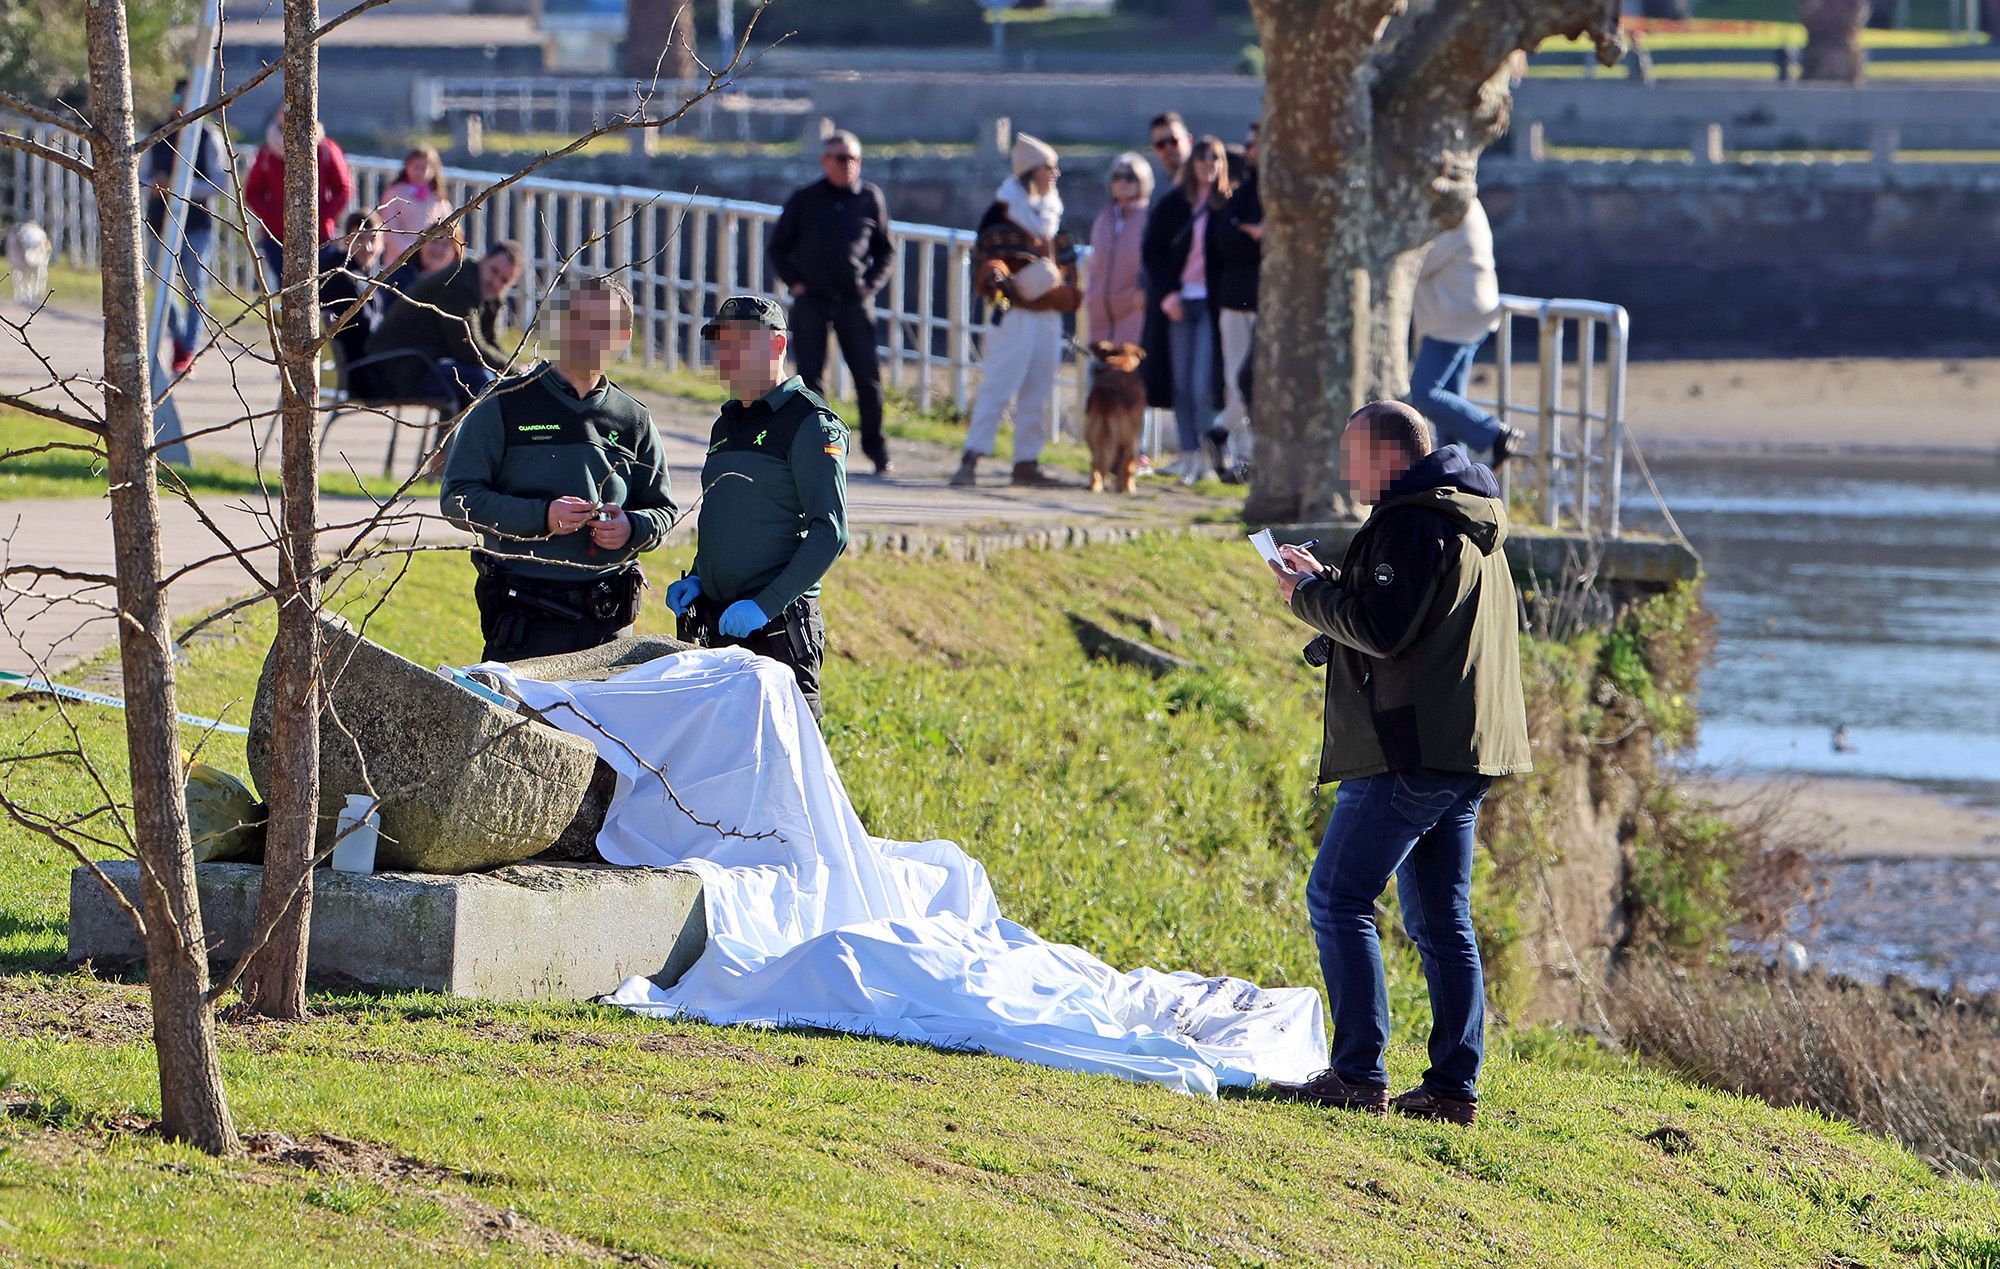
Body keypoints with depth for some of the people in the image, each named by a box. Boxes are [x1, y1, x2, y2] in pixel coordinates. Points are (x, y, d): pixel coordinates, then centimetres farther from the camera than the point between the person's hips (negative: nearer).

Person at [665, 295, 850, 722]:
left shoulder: (811, 423, -7)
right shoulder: (727, 424, 19)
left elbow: (830, 532, -14)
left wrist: (766, 605, -20)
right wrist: (697, 581, 11)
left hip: (778, 624, -8)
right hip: (719, 620, 8)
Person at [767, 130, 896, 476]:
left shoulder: (871, 198, 7)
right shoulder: (804, 200, 6)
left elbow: (886, 251, 15)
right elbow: (778, 247, 13)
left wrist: (871, 284, 1)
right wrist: (794, 282, 0)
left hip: (854, 301, 0)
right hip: (810, 301, 0)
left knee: (868, 376, -3)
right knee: (810, 378, -3)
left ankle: (876, 448, 7)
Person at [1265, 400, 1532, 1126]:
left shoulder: (1414, 523, -13)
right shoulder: (1469, 524, 20)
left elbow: (1382, 629, -21)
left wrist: (1310, 596, -7)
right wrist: (1327, 582, 17)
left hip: (1410, 754, -10)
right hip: (1467, 753, 10)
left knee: (1339, 899, -5)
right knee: (1442, 921, 10)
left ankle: (1359, 1074, -10)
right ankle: (1454, 1085, 7)